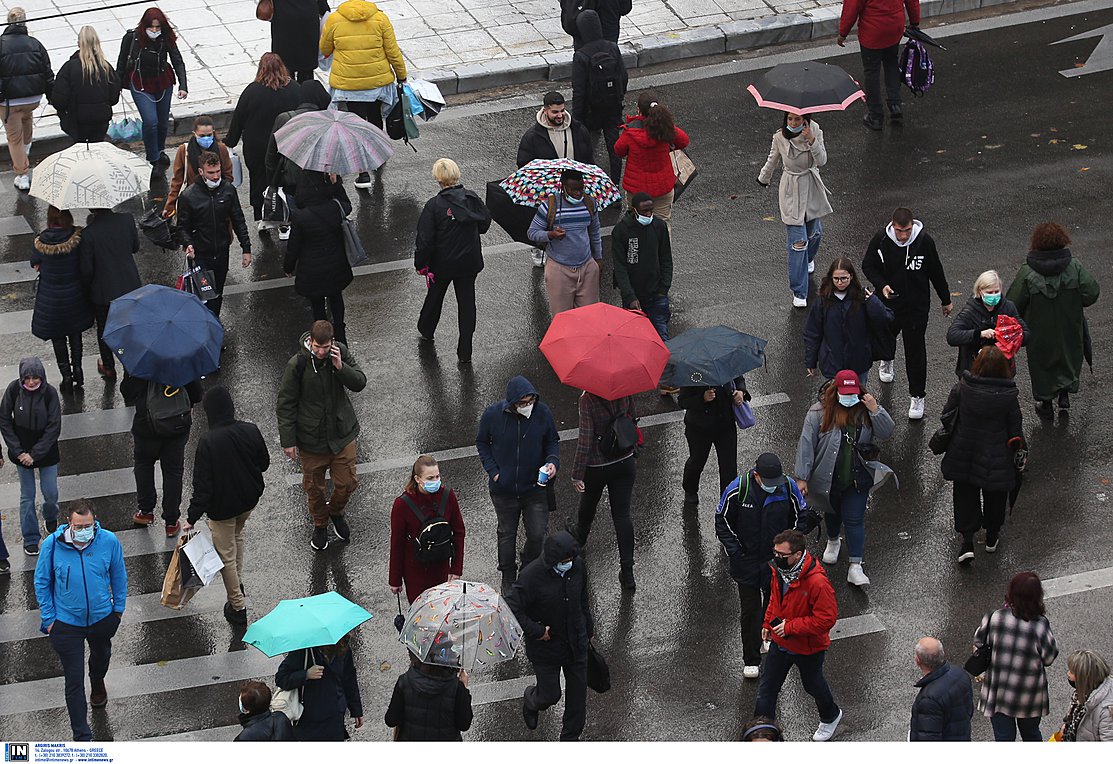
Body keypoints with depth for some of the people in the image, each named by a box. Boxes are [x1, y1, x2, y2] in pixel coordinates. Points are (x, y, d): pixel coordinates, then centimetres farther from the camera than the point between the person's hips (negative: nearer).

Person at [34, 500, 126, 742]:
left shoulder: (109, 541, -19)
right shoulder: (52, 545, -22)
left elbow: (119, 576, 0)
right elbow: (42, 582, -8)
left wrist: (119, 607, 5)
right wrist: (48, 619, -7)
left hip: (102, 617, 3)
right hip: (67, 622, -3)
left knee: (101, 656, 33)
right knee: (74, 681, -2)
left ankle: (98, 684, 67)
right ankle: (82, 736, 6)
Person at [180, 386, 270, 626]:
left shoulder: (208, 442, -29)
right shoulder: (251, 431, -16)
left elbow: (202, 484, -24)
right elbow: (264, 463, 1)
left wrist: (192, 517, -15)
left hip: (222, 505, -5)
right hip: (249, 499, 5)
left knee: (226, 555, 13)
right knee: (237, 535, 34)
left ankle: (238, 607, 24)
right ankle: (238, 582, 51)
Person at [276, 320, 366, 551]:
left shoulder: (341, 352, -11)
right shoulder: (297, 364, -20)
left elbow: (360, 383, -6)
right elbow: (286, 404, -11)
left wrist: (340, 367, -25)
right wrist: (288, 440, -10)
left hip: (342, 433, 2)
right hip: (311, 438, -2)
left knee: (347, 482, 10)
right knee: (314, 486, 13)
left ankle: (336, 511, 42)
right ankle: (320, 524, 39)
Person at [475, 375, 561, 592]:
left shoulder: (542, 412, -12)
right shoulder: (493, 415, -15)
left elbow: (552, 441, 4)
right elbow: (482, 443, 3)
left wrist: (553, 461, -15)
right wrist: (493, 470, -7)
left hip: (535, 487, 0)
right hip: (504, 489, 0)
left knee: (537, 535, 1)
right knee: (506, 534, 16)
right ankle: (508, 578, 36)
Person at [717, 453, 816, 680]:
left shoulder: (788, 487, -14)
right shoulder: (738, 489, -18)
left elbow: (799, 516, 4)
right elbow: (722, 523, -6)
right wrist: (735, 552, -10)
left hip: (777, 560, 1)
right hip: (747, 563, -1)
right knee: (750, 610, 9)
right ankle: (751, 660, 23)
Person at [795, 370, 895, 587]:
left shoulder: (865, 410, -6)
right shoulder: (820, 412, -15)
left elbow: (886, 433, -6)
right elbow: (806, 444, -14)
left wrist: (875, 411, -23)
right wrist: (802, 478, -16)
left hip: (858, 479, 0)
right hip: (828, 478, 0)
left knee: (854, 520, -1)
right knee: (832, 512, 24)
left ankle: (855, 567, 1)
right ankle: (833, 542, 54)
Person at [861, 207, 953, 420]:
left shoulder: (924, 241, -19)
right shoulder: (880, 240, -18)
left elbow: (936, 272, -4)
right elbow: (868, 266, -3)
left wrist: (946, 300, 7)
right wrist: (881, 285, -22)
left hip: (917, 306, -2)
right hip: (887, 304, 2)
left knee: (915, 350, 1)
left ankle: (917, 396, 14)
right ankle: (886, 361, 62)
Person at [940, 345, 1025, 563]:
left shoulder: (961, 389, -17)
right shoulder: (1009, 396, -19)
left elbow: (947, 417, -4)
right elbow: (1015, 429, -9)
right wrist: (1018, 451, 8)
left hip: (964, 455, 0)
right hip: (996, 461, 0)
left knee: (965, 496, 14)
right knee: (995, 496, 21)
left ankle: (967, 541, 6)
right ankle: (992, 537, 38)